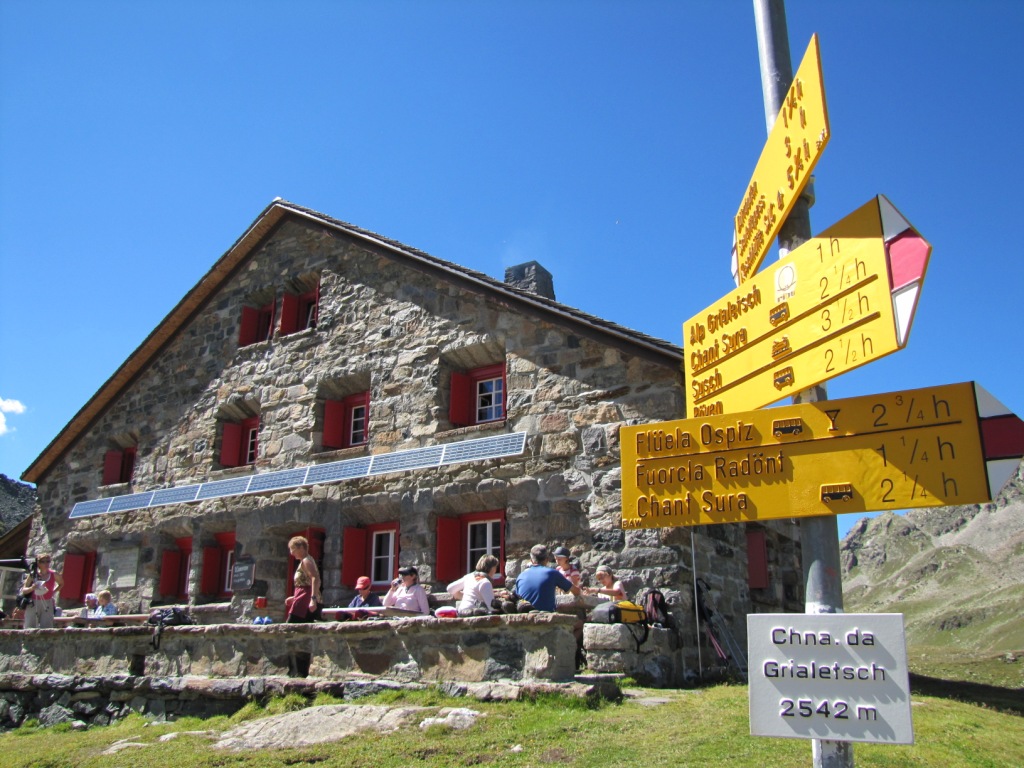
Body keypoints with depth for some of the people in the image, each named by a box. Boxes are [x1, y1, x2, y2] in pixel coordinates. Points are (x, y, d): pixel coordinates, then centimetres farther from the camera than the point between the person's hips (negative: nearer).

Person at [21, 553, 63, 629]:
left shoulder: (54, 575, 3)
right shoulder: (32, 575, 1)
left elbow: (61, 584, 21)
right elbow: (23, 590, 2)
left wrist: (53, 592, 8)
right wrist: (31, 588, -17)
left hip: (47, 604, 0)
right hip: (33, 604, 0)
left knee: (46, 628, -8)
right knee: (29, 628, -3)